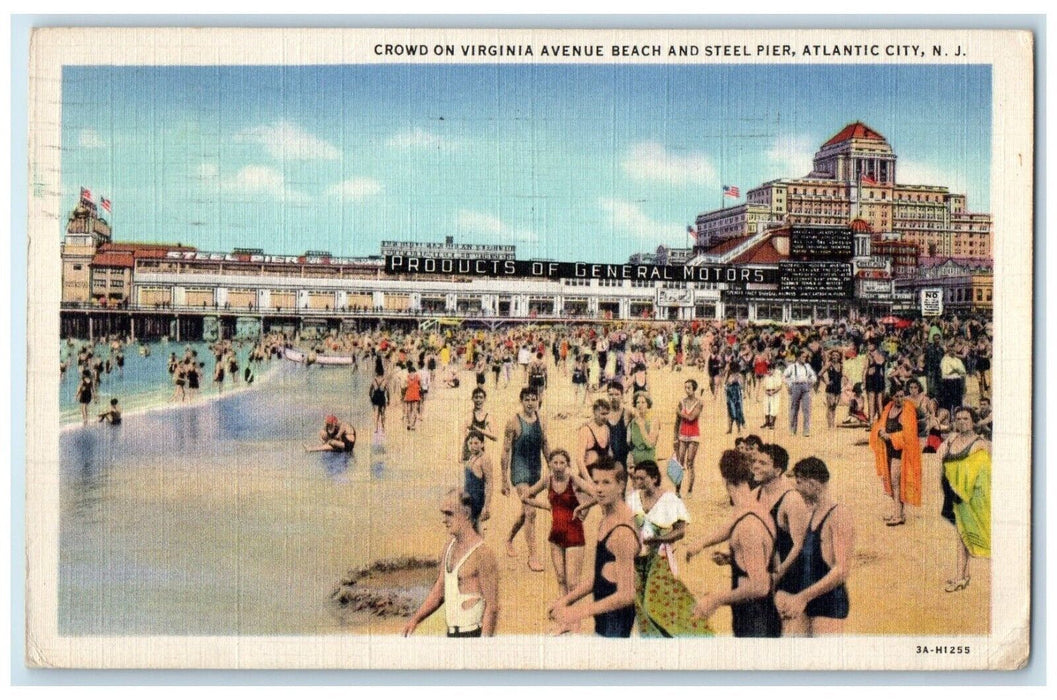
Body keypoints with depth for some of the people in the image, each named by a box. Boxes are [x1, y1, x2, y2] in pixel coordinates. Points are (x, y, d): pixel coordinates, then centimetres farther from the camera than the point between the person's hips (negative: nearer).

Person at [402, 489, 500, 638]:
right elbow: (439, 591, 18)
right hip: (452, 633, 8)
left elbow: (492, 607, -17)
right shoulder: (449, 548, 10)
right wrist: (415, 619, 8)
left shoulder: (481, 554, -16)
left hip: (474, 634, -8)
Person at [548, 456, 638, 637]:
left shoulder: (622, 533, -23)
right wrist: (566, 600, 12)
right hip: (605, 616, 10)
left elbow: (626, 595, -25)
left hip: (615, 620, -10)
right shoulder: (605, 521, 9)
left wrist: (578, 612, -23)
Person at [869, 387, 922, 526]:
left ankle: (898, 515, -7)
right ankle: (898, 512, 22)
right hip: (889, 449, 7)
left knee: (896, 481, -10)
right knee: (890, 481, 11)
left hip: (901, 450, -7)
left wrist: (890, 436, -16)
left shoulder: (908, 410, -11)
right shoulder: (888, 409, 10)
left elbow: (908, 434, -18)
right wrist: (880, 432, -9)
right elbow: (879, 425, 13)